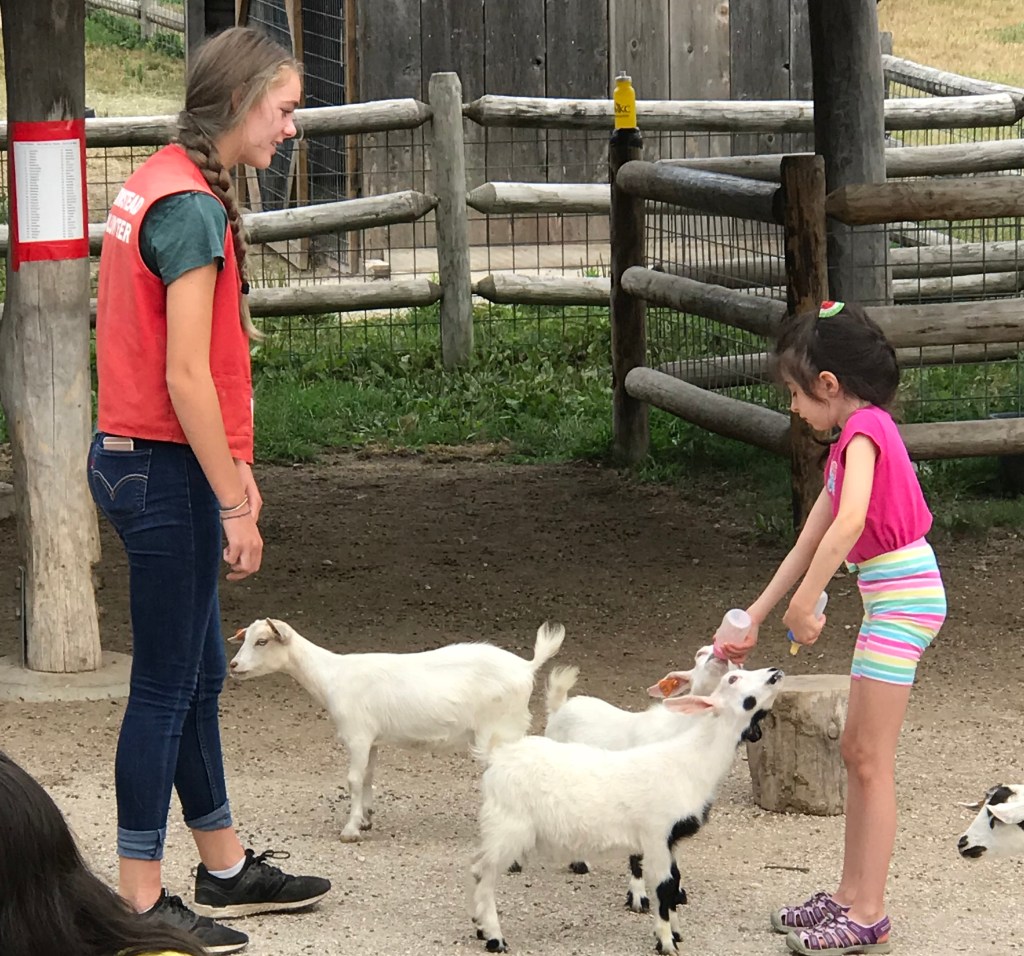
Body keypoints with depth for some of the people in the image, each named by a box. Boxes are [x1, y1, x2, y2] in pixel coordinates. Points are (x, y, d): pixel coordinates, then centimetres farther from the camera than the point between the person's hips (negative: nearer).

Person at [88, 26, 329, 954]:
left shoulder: (163, 184, 11)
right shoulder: (193, 209, -20)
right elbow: (185, 378, -21)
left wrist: (232, 468, 16)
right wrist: (235, 505, -16)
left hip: (141, 457, 10)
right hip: (165, 470, -10)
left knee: (200, 672, 18)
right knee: (167, 686, -2)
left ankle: (227, 868, 30)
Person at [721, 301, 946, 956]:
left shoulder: (864, 430, -14)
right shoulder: (853, 438, 16)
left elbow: (851, 521, -30)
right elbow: (809, 544, 19)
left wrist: (804, 605, -24)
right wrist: (753, 620, 18)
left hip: (904, 598, -10)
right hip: (892, 600, 10)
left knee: (871, 760, -6)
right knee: (857, 751, 15)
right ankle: (851, 896, 22)